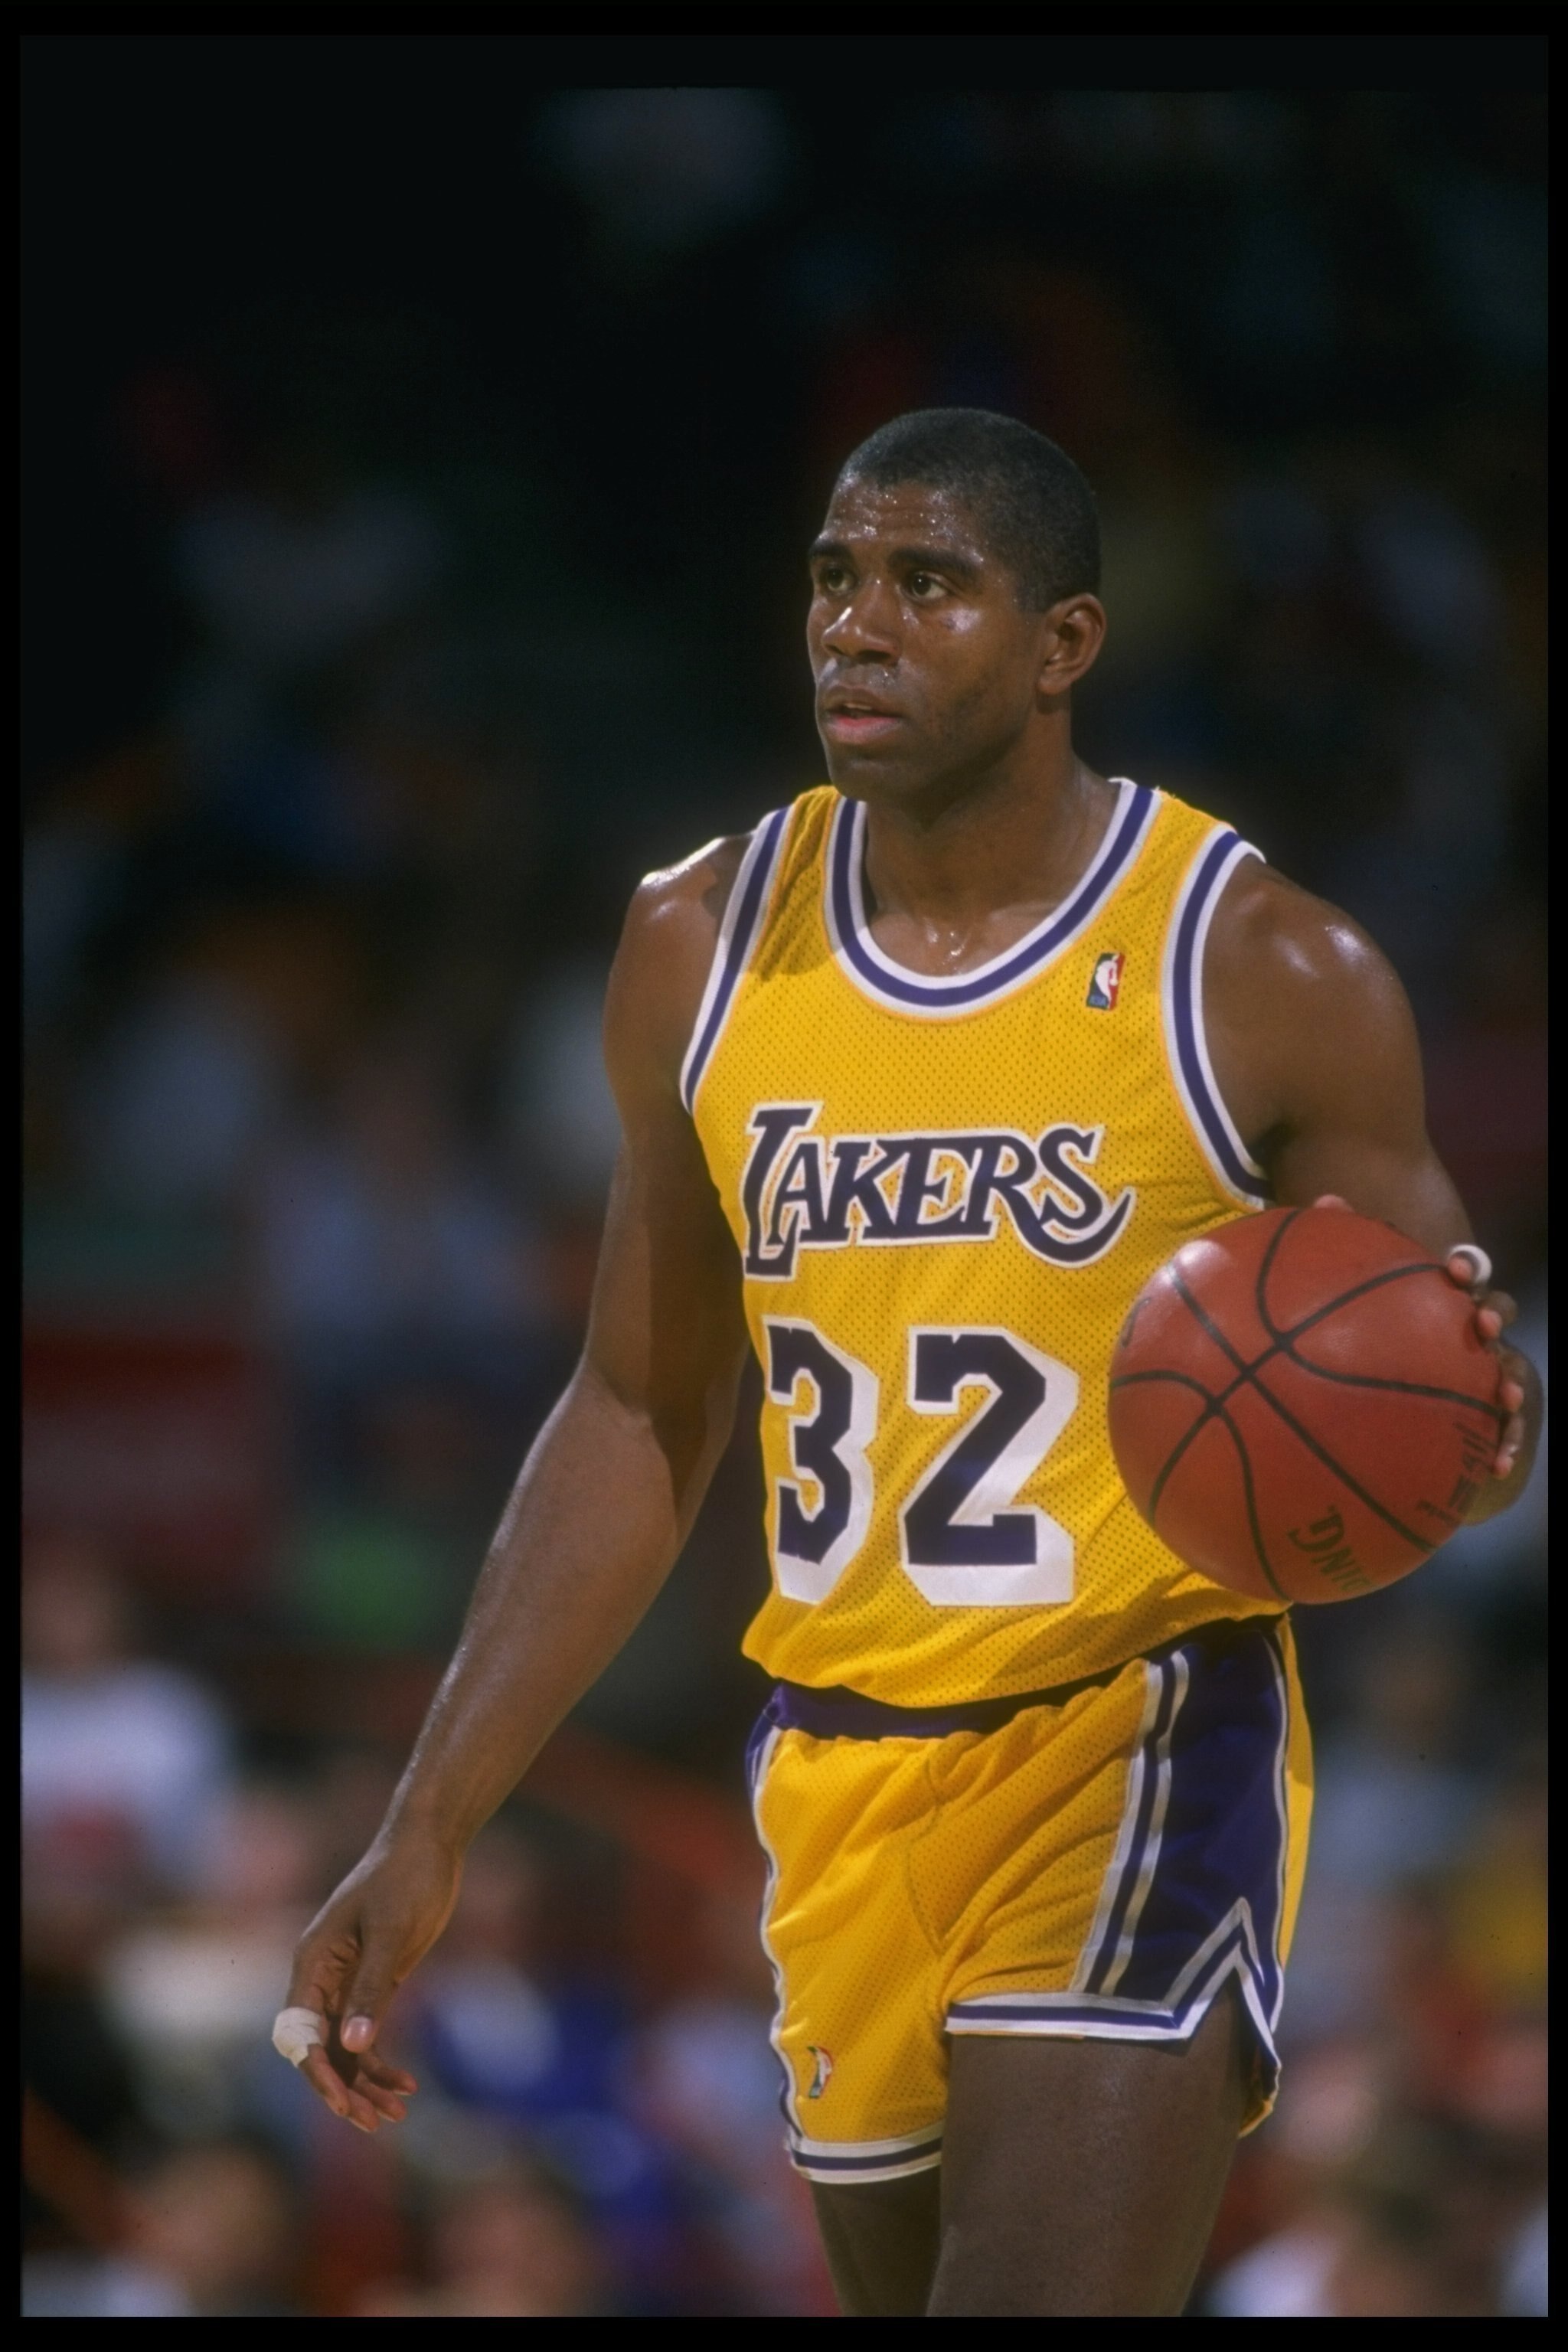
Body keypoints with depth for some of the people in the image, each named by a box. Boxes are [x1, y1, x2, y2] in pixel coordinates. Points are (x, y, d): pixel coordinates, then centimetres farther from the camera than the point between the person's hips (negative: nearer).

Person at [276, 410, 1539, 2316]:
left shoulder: (1269, 974, -8)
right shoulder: (702, 948, 5)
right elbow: (640, 1421, 13)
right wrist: (426, 1835, 7)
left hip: (1141, 1748, -5)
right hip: (841, 1777, 5)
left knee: (1042, 2288, -21)